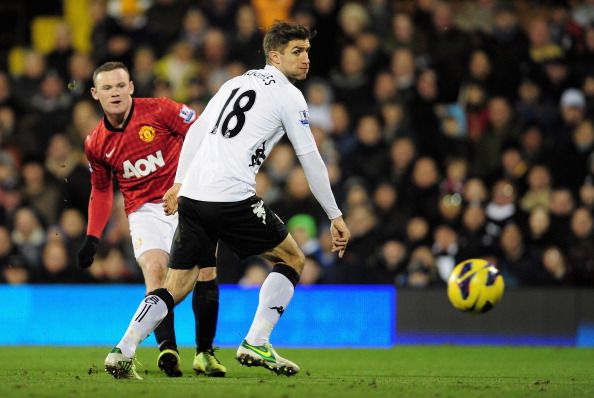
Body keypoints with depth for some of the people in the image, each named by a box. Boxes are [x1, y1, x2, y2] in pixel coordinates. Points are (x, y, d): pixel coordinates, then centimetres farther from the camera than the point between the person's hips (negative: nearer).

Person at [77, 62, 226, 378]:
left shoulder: (159, 110, -8)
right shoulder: (96, 145, 5)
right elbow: (101, 191, 19)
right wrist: (92, 237, 12)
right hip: (145, 210, 2)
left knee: (205, 269, -13)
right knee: (154, 269, -23)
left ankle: (204, 353, 1)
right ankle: (167, 349, -36)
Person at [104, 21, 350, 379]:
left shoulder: (236, 83, 23)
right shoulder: (288, 95, 2)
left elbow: (196, 130, 22)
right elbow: (310, 159, 0)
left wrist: (180, 182, 25)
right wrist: (335, 216, 5)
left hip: (193, 197, 7)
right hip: (233, 198, -7)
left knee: (177, 287, 10)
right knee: (293, 260, 11)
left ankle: (123, 351, -7)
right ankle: (256, 345, 1)